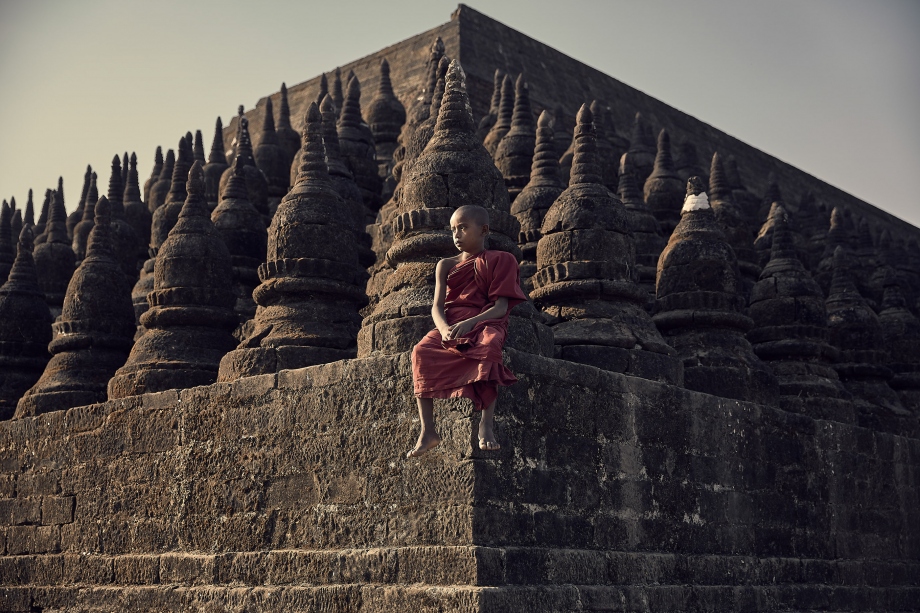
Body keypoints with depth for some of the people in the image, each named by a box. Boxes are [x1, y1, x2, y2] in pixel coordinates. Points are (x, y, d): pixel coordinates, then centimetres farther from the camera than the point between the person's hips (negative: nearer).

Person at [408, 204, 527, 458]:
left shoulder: (500, 260, 6)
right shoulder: (446, 265, 16)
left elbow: (501, 306, -6)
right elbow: (437, 306, 4)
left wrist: (469, 323, -23)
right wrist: (444, 328, -21)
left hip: (485, 322, -3)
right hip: (449, 325, 3)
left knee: (489, 347, -40)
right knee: (421, 352, -29)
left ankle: (486, 425, -41)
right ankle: (427, 430, -28)